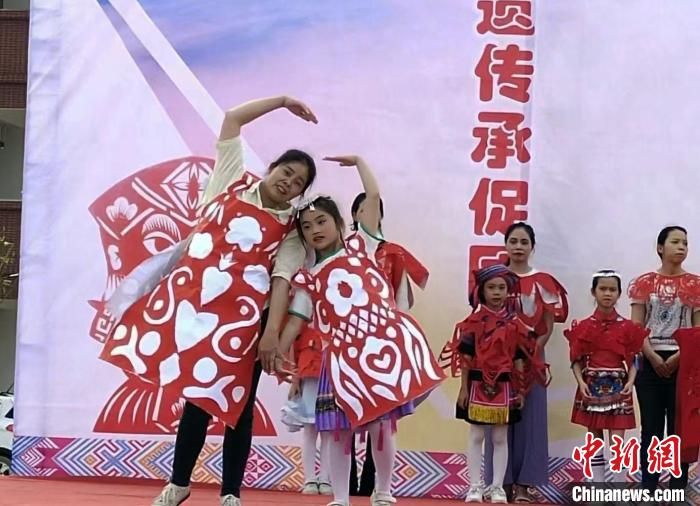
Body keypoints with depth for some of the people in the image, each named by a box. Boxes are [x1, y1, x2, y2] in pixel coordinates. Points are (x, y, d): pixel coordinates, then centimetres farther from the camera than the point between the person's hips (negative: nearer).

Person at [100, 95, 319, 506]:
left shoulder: (291, 229, 9)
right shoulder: (234, 182, 12)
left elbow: (283, 279, -4)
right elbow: (232, 119, 11)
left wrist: (272, 333, -16)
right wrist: (282, 101, 13)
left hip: (245, 313, 0)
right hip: (195, 299, 0)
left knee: (236, 401, 3)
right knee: (198, 394, 4)